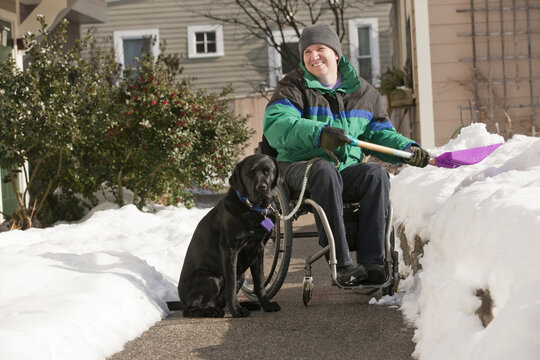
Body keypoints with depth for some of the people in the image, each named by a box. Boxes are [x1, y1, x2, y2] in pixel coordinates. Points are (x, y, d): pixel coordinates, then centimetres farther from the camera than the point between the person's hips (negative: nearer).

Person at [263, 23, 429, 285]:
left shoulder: (362, 91, 16)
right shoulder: (293, 87, 2)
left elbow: (380, 134, 21)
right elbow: (275, 126, -17)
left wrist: (407, 149, 1)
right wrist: (318, 133, -31)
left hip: (346, 170, 4)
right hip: (298, 168, -3)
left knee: (376, 173, -28)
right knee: (325, 171, -37)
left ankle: (371, 260, -31)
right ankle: (342, 264, -40)